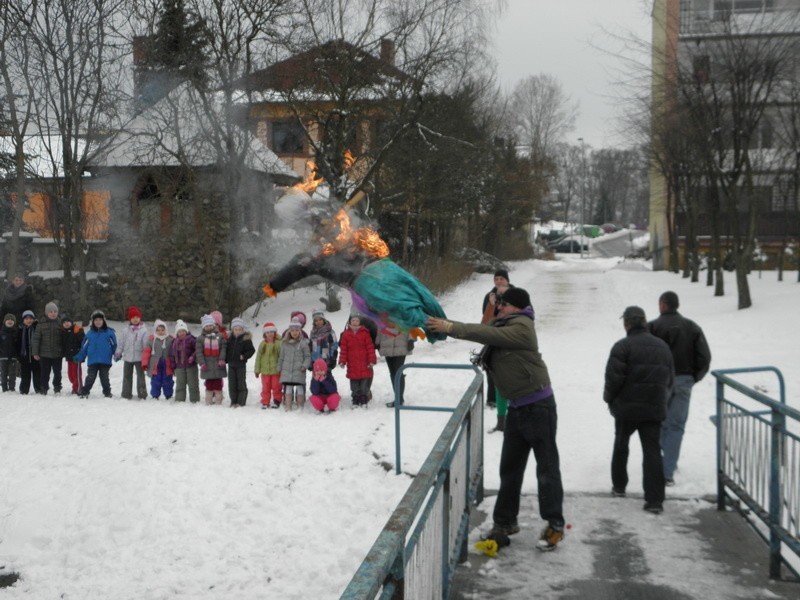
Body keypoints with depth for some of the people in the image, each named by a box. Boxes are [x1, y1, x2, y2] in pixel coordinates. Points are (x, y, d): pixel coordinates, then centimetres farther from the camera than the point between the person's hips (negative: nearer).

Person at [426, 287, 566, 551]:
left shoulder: (522, 328, -18)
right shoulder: (501, 325, 12)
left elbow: (486, 334, -29)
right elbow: (484, 331, 2)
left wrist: (450, 328, -32)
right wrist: (443, 325, -11)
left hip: (538, 406, -9)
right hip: (517, 408, 9)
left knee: (547, 467, 0)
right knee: (510, 468, 14)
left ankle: (555, 525, 10)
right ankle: (505, 521, 24)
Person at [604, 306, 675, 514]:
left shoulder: (622, 346, -12)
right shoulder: (662, 346, 8)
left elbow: (614, 377, -16)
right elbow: (669, 378, 14)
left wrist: (609, 397, 1)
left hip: (626, 407, -3)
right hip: (654, 408, 3)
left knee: (621, 445, 19)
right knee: (652, 450, 2)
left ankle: (619, 486, 31)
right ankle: (655, 500, -3)